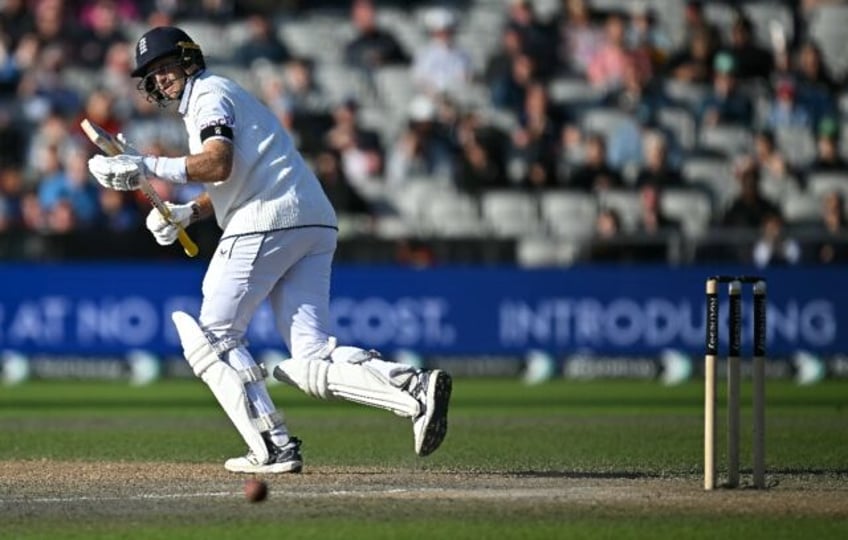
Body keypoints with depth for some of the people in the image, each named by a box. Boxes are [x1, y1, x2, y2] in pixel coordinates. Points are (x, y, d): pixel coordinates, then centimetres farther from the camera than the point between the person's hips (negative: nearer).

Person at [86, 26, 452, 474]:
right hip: (315, 224, 9)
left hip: (268, 223, -9)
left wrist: (148, 167, -17)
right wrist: (187, 212, 17)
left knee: (215, 337, 2)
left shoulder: (209, 95, 0)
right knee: (312, 361, 0)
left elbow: (218, 164, -17)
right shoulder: (226, 97, 31)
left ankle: (273, 448, -9)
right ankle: (414, 387, -22)